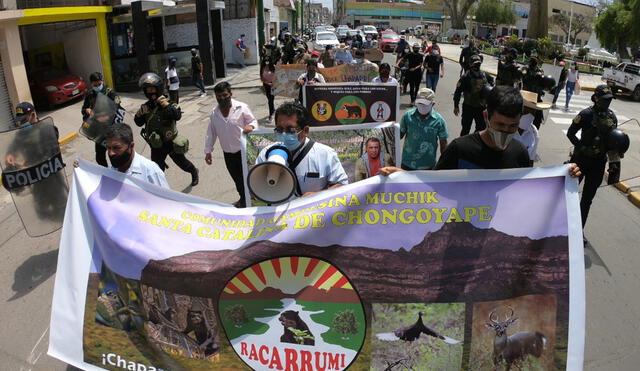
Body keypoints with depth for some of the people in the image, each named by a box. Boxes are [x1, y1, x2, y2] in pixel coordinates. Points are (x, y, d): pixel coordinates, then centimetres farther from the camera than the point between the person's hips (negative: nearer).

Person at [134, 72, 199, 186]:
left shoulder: (167, 102, -17)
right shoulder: (146, 106, -1)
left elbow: (177, 116, -33)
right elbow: (139, 123, 6)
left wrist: (167, 105, -41)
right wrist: (139, 114, -13)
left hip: (171, 142, -4)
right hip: (156, 145, 4)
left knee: (182, 162, 18)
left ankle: (194, 172, 49)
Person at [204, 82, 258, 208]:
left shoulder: (241, 108, -11)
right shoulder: (215, 113, 3)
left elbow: (253, 121, -4)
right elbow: (211, 133, 9)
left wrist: (251, 126, -29)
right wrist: (208, 151, 8)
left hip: (243, 151, -5)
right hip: (228, 153, 5)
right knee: (237, 178, 19)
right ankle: (243, 199, 39)